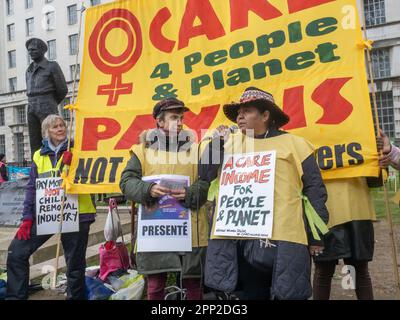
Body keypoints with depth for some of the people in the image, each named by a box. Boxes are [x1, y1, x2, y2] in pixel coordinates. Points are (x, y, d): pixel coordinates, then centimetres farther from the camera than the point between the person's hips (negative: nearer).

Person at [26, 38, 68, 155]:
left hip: (47, 109, -6)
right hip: (32, 109, 6)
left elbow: (62, 90, 2)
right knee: (34, 143, 3)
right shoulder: (29, 70, 19)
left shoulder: (52, 66, 1)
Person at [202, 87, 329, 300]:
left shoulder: (293, 143, 4)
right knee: (247, 295, 14)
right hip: (235, 238, 4)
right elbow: (206, 174, 11)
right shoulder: (231, 142, 15)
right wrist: (218, 140, 1)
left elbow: (314, 189, 3)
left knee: (287, 295, 4)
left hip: (281, 239, -3)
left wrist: (315, 237, -2)